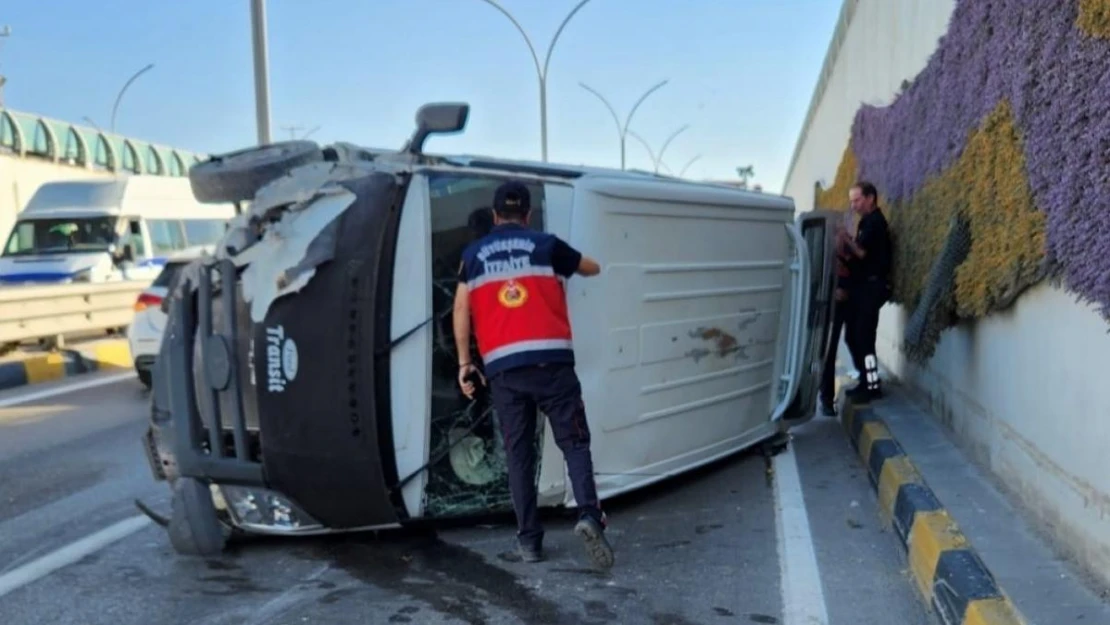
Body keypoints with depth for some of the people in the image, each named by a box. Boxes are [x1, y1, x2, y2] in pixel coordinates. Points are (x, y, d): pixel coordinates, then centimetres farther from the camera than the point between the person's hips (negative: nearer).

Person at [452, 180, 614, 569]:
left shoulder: (474, 254, 14)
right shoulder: (546, 245, 9)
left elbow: (461, 309, 9)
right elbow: (593, 269, 25)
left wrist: (464, 363, 13)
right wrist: (568, 263, 45)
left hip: (502, 367, 2)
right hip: (550, 360, -2)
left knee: (519, 454, 10)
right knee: (574, 442, 4)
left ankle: (529, 540, 10)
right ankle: (589, 515, -16)